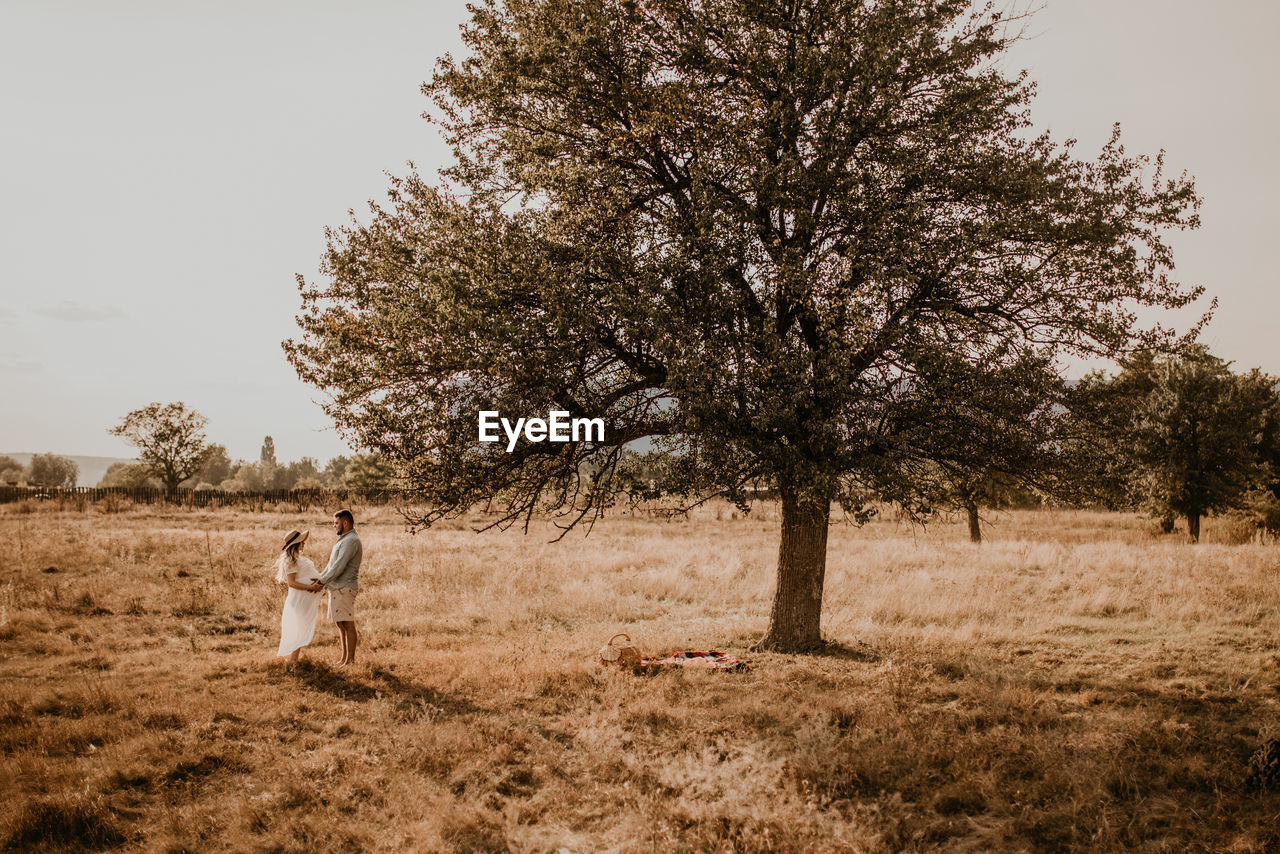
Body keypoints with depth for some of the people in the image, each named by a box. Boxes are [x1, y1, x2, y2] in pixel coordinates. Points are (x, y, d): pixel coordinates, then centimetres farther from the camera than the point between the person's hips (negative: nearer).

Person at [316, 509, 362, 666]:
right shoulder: (344, 539, 20)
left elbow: (339, 566, -20)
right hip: (337, 588, 11)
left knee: (348, 624, -7)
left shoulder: (351, 540, -15)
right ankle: (344, 658, 18)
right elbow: (332, 564, 23)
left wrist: (322, 582, -14)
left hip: (344, 588, -11)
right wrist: (319, 578, 14)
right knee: (341, 624, 12)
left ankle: (351, 659, -5)